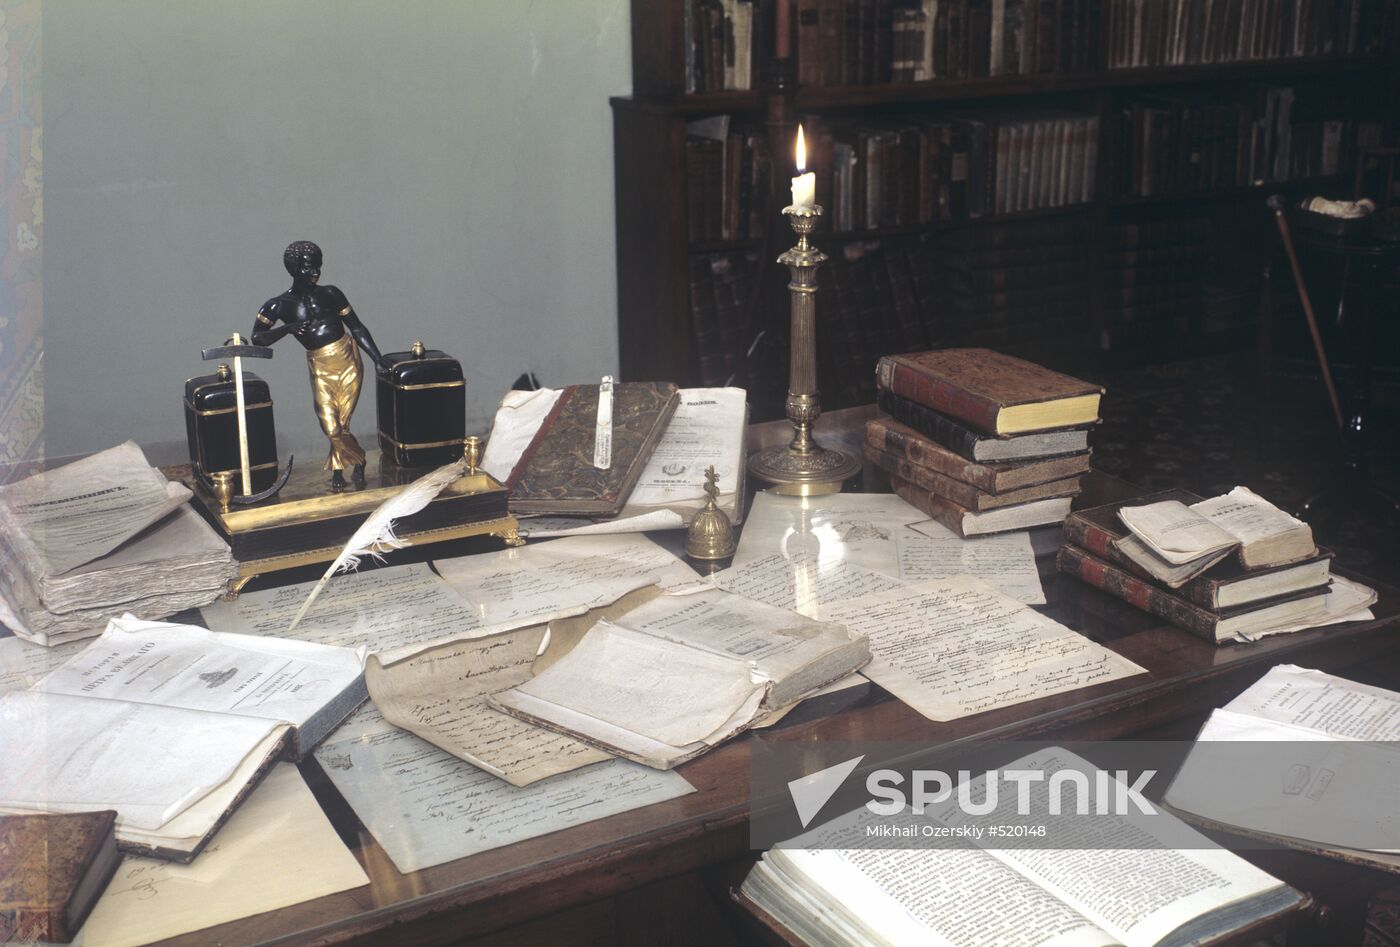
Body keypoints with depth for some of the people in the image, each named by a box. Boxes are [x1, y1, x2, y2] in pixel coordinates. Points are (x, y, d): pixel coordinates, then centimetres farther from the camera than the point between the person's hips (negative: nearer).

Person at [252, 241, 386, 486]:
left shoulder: (330, 294, 7)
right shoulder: (279, 305, 3)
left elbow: (357, 328, 8)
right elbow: (258, 338, 0)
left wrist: (377, 357, 1)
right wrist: (287, 328, -16)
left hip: (348, 359, 0)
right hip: (320, 367, 0)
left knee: (341, 422, -3)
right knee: (330, 425, -8)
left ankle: (338, 468, 21)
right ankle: (358, 462, 17)